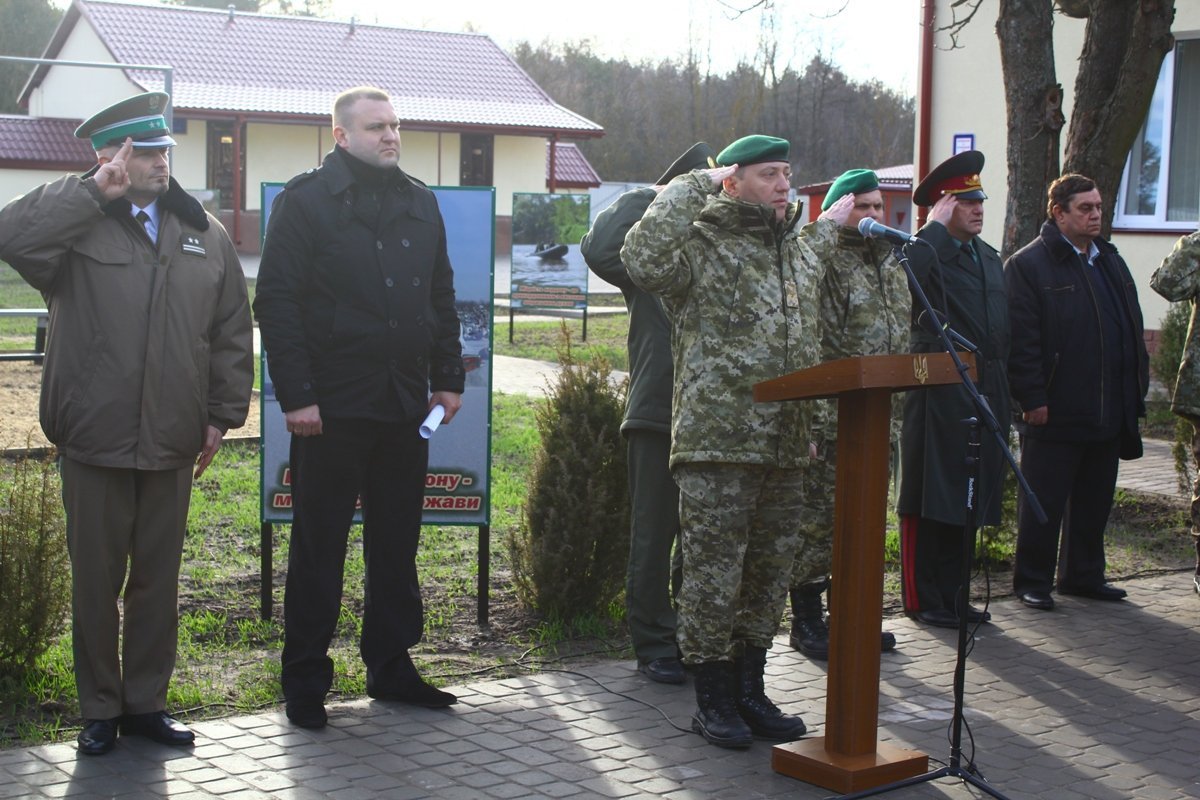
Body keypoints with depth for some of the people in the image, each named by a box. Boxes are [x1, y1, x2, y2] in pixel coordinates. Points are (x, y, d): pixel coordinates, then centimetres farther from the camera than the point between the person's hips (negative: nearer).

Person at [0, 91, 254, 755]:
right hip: (94, 438, -3)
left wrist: (222, 415, 4)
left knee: (158, 579, 12)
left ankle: (146, 702, 25)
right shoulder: (78, 226, -2)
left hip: (172, 441, 3)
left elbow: (232, 332, 10)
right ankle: (100, 709, 21)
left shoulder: (204, 233, 8)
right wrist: (94, 191, -20)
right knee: (96, 580, 7)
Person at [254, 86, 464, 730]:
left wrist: (448, 378, 11)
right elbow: (276, 302, -9)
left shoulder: (419, 202, 13)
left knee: (397, 543, 12)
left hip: (405, 405, 6)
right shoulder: (306, 200, -5)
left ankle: (391, 666, 23)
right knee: (318, 546, 3)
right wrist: (296, 396, -15)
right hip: (331, 409, -5)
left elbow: (441, 296, 18)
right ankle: (305, 679, 13)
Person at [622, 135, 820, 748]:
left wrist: (817, 422, 20)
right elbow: (644, 259, -28)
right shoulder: (702, 245, -6)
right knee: (714, 572, -1)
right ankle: (712, 698, 12)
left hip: (785, 446, 7)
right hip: (717, 442, -7)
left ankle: (749, 690, 26)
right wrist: (694, 186, -17)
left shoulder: (801, 255, 18)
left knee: (770, 570, 13)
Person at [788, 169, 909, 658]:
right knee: (819, 520, -2)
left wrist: (896, 407, 19)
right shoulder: (826, 256, -7)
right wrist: (829, 222, -20)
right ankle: (806, 622, 7)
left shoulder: (892, 264, 17)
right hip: (830, 414, -8)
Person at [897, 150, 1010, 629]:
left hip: (986, 393, 8)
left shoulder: (989, 257, 18)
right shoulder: (927, 252, -7)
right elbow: (905, 273, -33)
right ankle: (922, 598, 7)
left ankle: (952, 594, 22)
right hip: (938, 395, -8)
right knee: (929, 500, 0)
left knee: (968, 500, 13)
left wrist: (1005, 390, 17)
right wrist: (937, 226, -21)